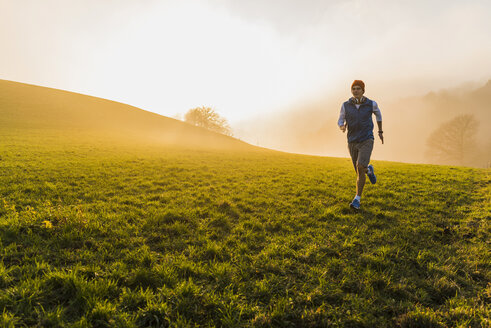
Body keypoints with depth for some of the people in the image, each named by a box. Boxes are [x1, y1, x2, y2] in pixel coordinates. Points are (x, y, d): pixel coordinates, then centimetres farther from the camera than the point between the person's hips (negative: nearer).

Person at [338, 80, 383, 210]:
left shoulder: (371, 104, -5)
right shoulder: (346, 105, -3)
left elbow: (378, 113, 18)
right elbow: (340, 121, 7)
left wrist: (380, 132, 23)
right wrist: (342, 127, -20)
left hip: (366, 141, -3)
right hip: (352, 143, 3)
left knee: (360, 168, -23)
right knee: (359, 170, 14)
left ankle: (357, 199, -15)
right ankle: (369, 170, 53)